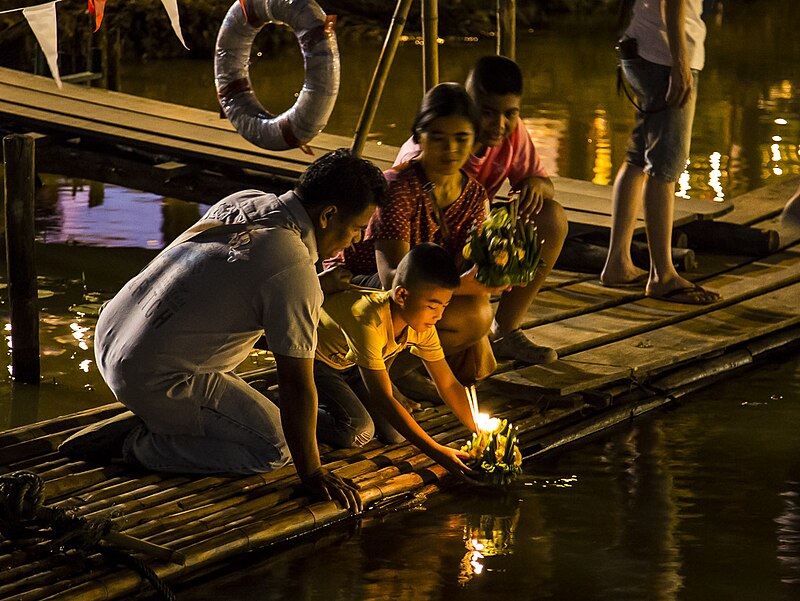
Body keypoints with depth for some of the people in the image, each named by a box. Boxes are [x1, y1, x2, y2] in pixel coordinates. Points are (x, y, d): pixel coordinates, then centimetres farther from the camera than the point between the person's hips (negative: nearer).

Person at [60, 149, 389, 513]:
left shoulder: (244, 201, 2)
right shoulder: (295, 274, -21)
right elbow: (295, 385, -18)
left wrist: (318, 287, 21)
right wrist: (311, 475, -9)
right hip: (154, 381, -9)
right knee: (273, 449, -1)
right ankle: (140, 445, -2)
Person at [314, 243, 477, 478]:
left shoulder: (423, 326, -17)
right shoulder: (369, 322, -41)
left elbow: (448, 385, -6)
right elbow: (382, 398, -40)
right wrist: (436, 452, -43)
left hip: (350, 362, 7)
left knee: (395, 434, -6)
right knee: (358, 431, -26)